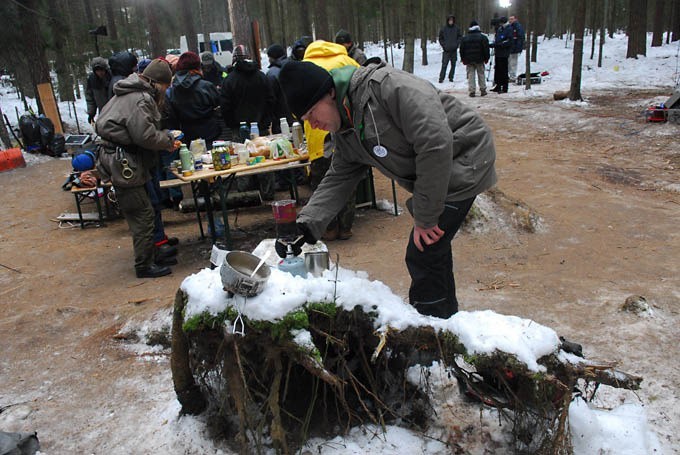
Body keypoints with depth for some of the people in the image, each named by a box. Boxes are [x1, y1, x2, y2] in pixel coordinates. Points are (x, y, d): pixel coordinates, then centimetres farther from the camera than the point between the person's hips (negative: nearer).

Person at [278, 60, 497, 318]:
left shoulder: (387, 85, -26)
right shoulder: (345, 132, 3)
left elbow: (436, 142, -30)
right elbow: (338, 180, 7)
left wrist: (425, 217, -22)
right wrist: (305, 225, -7)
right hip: (436, 174, 9)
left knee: (422, 257, -8)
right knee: (433, 250, 20)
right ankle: (446, 319, 41)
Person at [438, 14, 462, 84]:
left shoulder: (457, 28, 3)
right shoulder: (443, 29, 1)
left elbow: (460, 37, 10)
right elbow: (440, 38, 8)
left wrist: (456, 44, -3)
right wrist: (444, 45, -3)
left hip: (454, 50, 2)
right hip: (446, 50, -2)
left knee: (453, 65, 6)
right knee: (444, 65, -8)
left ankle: (451, 77, 16)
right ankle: (441, 78, -6)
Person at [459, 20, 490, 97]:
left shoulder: (464, 38, 5)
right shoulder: (483, 37, 0)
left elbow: (462, 50, 7)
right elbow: (486, 49, -1)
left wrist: (463, 59, 14)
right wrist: (486, 58, 6)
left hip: (469, 60, 1)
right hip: (479, 60, -1)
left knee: (470, 75, 2)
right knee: (481, 74, 8)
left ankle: (471, 91, -4)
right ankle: (483, 90, 10)